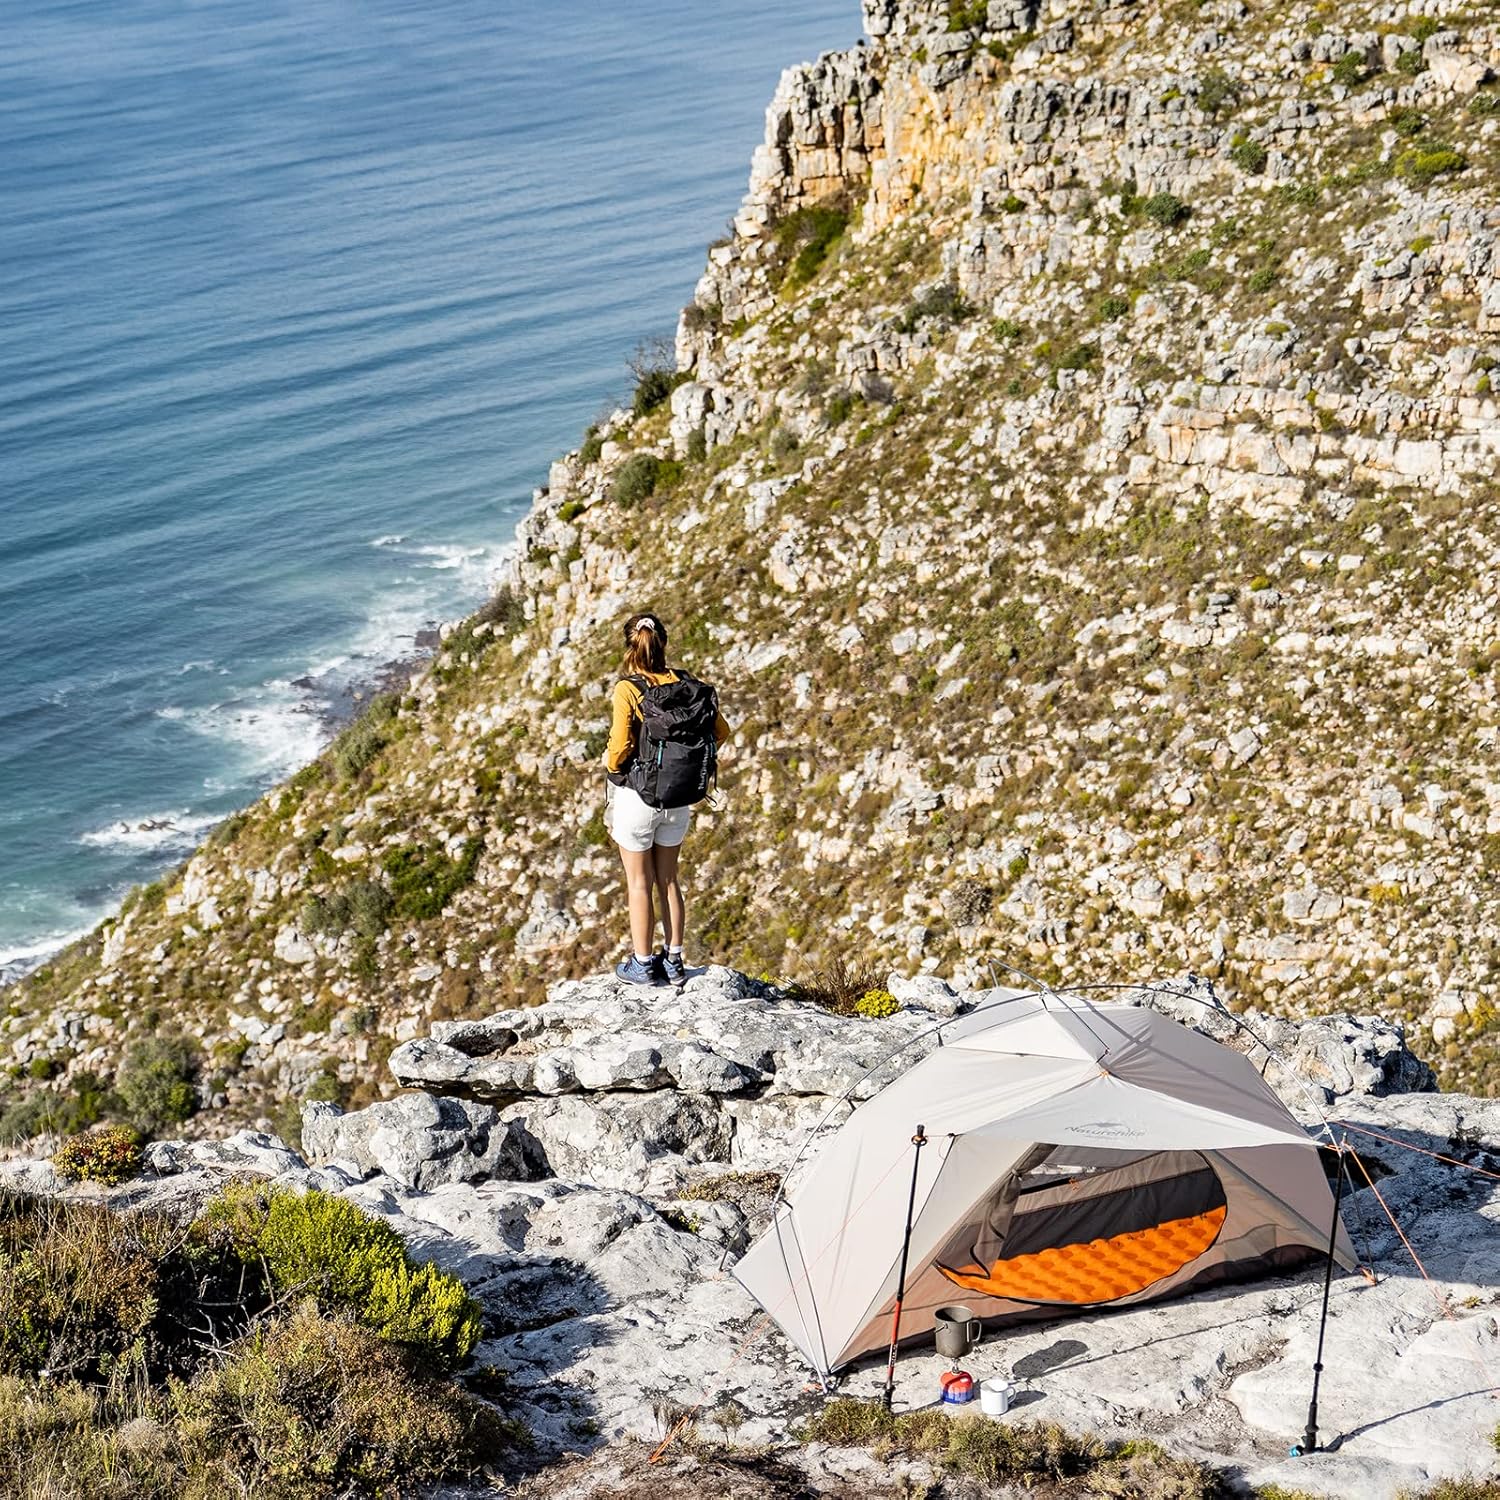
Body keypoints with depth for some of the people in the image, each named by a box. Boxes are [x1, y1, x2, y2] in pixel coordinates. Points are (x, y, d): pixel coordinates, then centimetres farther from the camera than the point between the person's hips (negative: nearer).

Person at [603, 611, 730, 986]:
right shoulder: (686, 684, -4)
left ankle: (643, 965, 17)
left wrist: (610, 763, 2)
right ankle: (674, 962, 23)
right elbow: (720, 731, 3)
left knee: (639, 882, 10)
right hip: (679, 800, 5)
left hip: (638, 796, -5)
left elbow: (619, 748, -20)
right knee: (668, 879, 18)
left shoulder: (627, 689, -18)